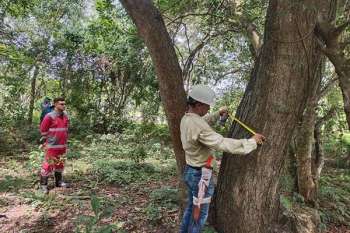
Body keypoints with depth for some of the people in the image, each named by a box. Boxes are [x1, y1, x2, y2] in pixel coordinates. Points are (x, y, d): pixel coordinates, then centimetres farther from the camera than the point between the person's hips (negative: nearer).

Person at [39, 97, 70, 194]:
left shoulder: (65, 116, 5)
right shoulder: (49, 116, -15)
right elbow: (43, 130, -8)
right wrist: (50, 139, -2)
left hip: (62, 145, 7)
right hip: (52, 145, -6)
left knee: (60, 164, 16)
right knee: (48, 164, -1)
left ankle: (59, 181, 30)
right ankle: (43, 184, 13)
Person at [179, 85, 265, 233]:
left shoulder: (186, 119, 1)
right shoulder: (198, 126, -30)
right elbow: (223, 144, -32)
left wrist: (218, 114, 19)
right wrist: (252, 142, -23)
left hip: (190, 170, 9)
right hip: (200, 174, -9)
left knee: (191, 207, 25)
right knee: (199, 213, 10)